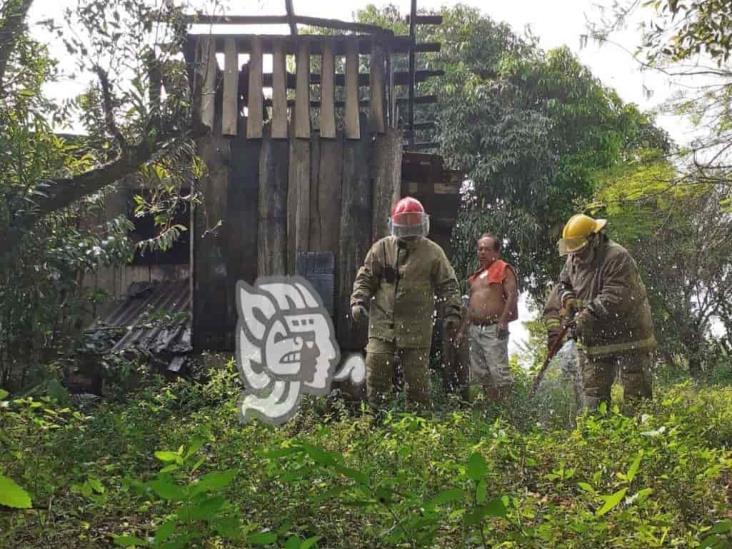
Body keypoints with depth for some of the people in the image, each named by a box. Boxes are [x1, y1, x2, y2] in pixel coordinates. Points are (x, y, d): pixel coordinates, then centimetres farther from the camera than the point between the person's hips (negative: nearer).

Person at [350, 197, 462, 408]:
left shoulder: (433, 252, 4)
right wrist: (358, 301, -5)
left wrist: (452, 312, -6)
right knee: (376, 374, -6)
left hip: (416, 329, -1)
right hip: (382, 325, 1)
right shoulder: (382, 248, 7)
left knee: (417, 379, 5)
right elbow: (365, 279, 11)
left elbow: (448, 286, 5)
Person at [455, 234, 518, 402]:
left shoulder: (504, 270, 1)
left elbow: (512, 295, -11)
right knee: (480, 374, 6)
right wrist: (462, 330, 21)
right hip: (474, 329, 8)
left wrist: (503, 322, -21)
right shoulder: (475, 276, 23)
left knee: (499, 372, -14)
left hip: (493, 329, -8)